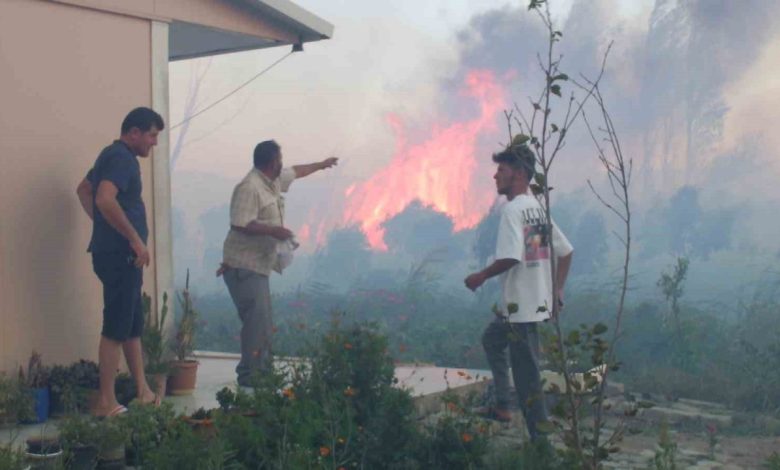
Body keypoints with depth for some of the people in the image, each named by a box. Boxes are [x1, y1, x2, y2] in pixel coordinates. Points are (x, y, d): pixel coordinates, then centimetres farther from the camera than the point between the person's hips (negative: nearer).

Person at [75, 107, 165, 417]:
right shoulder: (122, 157, -14)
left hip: (118, 253, 11)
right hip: (120, 254, -11)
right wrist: (135, 238, -23)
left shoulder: (113, 156, 18)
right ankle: (106, 403, -2)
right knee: (117, 327, -6)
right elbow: (105, 199, -29)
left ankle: (142, 391, 23)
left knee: (133, 324, 15)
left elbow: (84, 189, 29)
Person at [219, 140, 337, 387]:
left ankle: (263, 371, 21)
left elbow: (296, 171, 32)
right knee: (257, 321, -11)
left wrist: (321, 165, 44)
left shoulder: (274, 180, 11)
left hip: (259, 264, 10)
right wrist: (274, 230, -22)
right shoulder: (250, 187, -19)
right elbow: (240, 225, -27)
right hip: (244, 266, -10)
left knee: (263, 322, 13)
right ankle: (249, 375, -4)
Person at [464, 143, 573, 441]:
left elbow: (511, 257, -27)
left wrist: (481, 277, -11)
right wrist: (558, 292, 17)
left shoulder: (513, 209, -16)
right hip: (538, 302, 10)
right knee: (491, 339, 28)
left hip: (521, 307, -10)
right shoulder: (538, 209, 11)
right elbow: (566, 252, 14)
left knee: (527, 376, -3)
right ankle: (502, 406, 31)